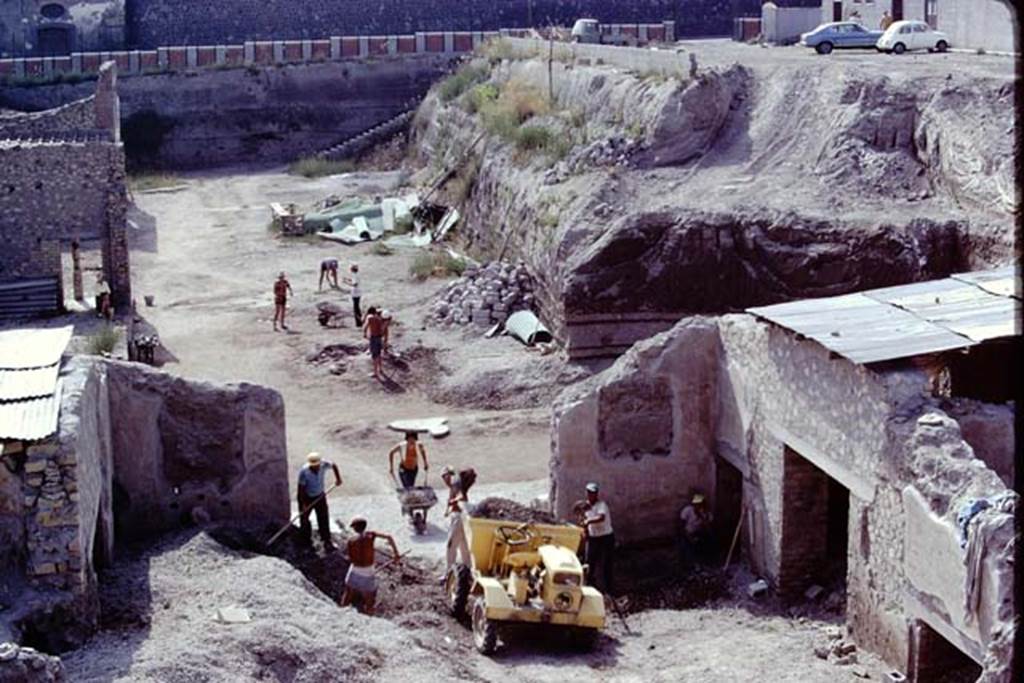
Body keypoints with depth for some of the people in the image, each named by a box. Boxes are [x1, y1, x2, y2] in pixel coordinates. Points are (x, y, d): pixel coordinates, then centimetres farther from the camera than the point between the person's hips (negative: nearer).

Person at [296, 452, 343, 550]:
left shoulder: (323, 464, -23)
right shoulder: (304, 472, -32)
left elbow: (334, 466, 1)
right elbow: (301, 488, -23)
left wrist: (338, 478, -2)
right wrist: (303, 504, -21)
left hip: (320, 496, 3)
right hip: (306, 497, -3)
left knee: (323, 519, 4)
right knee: (304, 518, 13)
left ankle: (327, 542, 12)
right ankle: (306, 540, 34)